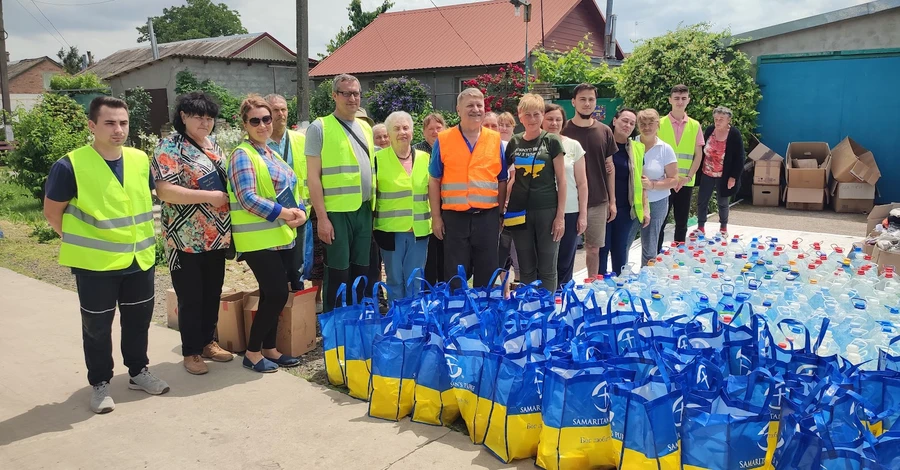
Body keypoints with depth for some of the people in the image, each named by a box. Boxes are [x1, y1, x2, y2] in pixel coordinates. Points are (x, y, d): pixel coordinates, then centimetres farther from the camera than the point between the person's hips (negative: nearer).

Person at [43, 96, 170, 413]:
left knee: (138, 319, 17)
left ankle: (138, 372, 35)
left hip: (140, 259, 5)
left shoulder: (140, 160, 1)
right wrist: (81, 243, 0)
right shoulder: (70, 166, -15)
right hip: (95, 263, -4)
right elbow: (52, 211, -4)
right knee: (97, 326, 9)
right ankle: (100, 384, 25)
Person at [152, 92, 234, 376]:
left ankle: (208, 342, 30)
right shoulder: (169, 147, -10)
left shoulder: (214, 147, 13)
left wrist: (231, 196, 5)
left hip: (216, 236, 7)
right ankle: (191, 352, 17)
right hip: (186, 240, -7)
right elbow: (164, 191, -20)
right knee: (191, 298, 3)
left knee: (213, 294, 15)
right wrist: (210, 196, -22)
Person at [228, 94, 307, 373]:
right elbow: (248, 199, -20)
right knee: (278, 294, -8)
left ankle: (269, 348, 23)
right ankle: (252, 352, 6)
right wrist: (284, 213, -19)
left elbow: (290, 189, 18)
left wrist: (300, 211, -3)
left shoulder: (273, 154, 16)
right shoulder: (242, 155, -10)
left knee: (272, 295, 12)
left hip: (281, 236, 8)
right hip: (258, 238, -8)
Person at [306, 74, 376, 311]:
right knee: (338, 276, 1)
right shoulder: (319, 127, -4)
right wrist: (322, 217, -14)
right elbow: (313, 176, -8)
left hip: (364, 210, 6)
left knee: (361, 273, 13)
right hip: (336, 211, -5)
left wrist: (374, 205, 11)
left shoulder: (365, 128, 14)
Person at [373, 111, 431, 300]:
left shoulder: (425, 158, 7)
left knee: (415, 281, 10)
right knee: (395, 280, 7)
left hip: (419, 230, 2)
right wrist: (371, 224, -3)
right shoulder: (378, 159, -2)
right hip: (391, 229, -2)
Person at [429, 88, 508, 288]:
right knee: (455, 275, 5)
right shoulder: (443, 140, 1)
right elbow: (434, 181, 3)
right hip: (454, 217, -1)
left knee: (487, 274, 9)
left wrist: (500, 214, 7)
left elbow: (502, 181, 11)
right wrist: (436, 217, -1)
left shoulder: (495, 140, 7)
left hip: (487, 217, 2)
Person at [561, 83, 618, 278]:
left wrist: (612, 200, 7)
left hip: (598, 202, 3)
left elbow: (609, 167, 10)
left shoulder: (604, 131, 5)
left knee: (594, 248, 10)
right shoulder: (564, 131, -4)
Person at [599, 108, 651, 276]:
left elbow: (640, 181, 11)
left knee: (621, 252, 11)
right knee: (601, 251, 3)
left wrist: (645, 208, 6)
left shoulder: (637, 149, 7)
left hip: (626, 209, 3)